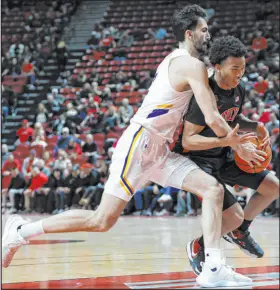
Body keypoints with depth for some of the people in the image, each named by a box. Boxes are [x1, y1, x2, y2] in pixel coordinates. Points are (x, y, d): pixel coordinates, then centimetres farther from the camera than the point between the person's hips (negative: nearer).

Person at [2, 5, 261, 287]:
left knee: (214, 189, -3)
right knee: (102, 220, -10)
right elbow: (212, 119, -15)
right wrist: (239, 147, 0)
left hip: (159, 150, 10)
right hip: (138, 143, -10)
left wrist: (229, 136, 23)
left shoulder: (174, 60, 18)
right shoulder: (193, 65, -11)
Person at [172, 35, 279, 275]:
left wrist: (256, 126, -1)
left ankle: (239, 232, 27)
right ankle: (198, 247, 10)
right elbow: (188, 140, -28)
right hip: (198, 160, -8)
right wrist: (225, 140, -40)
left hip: (223, 157, 8)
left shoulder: (239, 90, -2)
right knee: (234, 216, -17)